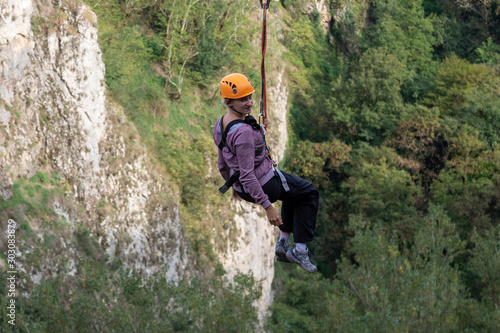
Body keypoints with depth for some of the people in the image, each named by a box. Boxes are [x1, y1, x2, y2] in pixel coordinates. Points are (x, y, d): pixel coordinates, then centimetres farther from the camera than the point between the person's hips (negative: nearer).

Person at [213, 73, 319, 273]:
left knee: (294, 191, 34)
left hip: (243, 187, 9)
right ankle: (300, 249, 14)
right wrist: (267, 206, -29)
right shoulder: (243, 132, -32)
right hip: (265, 184, -9)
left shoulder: (221, 125, -3)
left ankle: (284, 242, 30)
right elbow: (247, 174, -33)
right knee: (309, 193, 17)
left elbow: (222, 165, 10)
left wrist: (234, 186, 26)